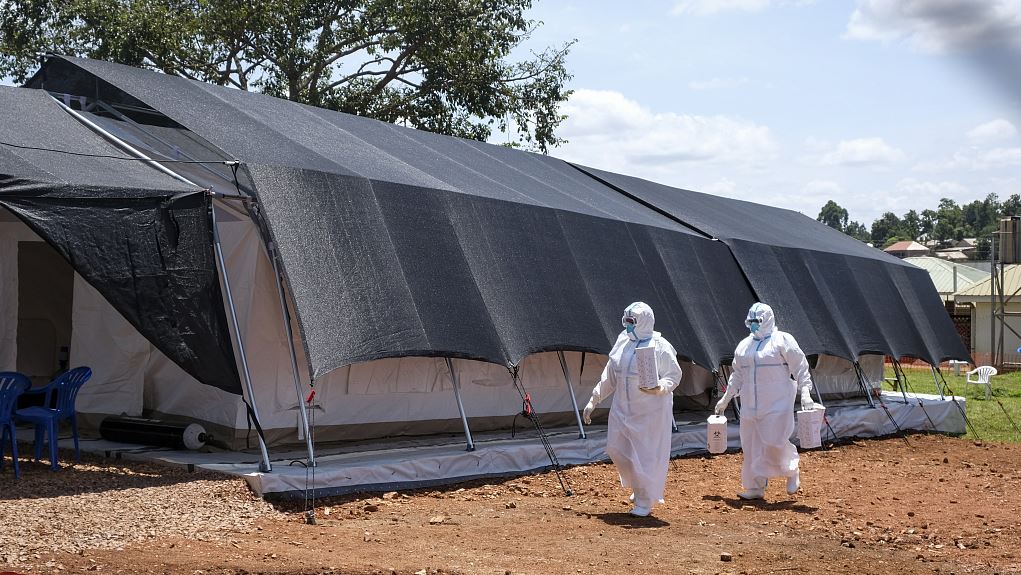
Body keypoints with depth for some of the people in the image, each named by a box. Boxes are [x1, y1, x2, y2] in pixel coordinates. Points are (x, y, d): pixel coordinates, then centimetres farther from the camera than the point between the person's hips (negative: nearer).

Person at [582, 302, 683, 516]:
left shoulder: (660, 347, -13)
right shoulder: (622, 342, 5)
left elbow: (674, 375, -10)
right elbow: (610, 377, 12)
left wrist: (659, 388, -30)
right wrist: (594, 400, 13)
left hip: (650, 411, -6)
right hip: (623, 408, 6)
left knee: (646, 454, 0)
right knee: (616, 448, 7)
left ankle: (645, 502, 17)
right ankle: (638, 486, 32)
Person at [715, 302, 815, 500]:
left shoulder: (783, 340, -3)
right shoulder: (744, 345, 15)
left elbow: (800, 368, -5)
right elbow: (738, 375, 22)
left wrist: (805, 392, -15)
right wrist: (725, 399, 21)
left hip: (777, 403, -6)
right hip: (750, 403, 6)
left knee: (775, 442, -12)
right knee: (751, 444, 4)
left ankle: (792, 470, 16)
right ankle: (756, 487, 13)